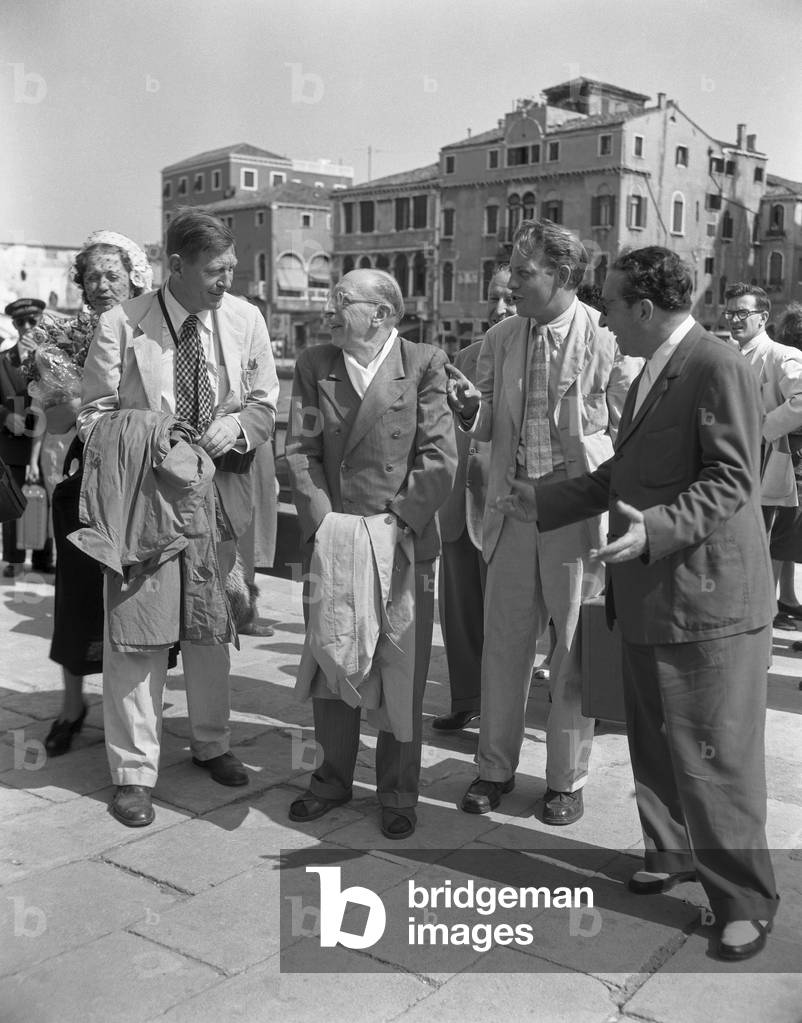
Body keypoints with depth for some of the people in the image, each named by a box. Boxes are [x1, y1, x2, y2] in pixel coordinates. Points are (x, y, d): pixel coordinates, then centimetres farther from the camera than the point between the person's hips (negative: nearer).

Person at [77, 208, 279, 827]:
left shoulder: (244, 319, -2)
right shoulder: (121, 326, -10)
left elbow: (265, 404, 5)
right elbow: (95, 414, -5)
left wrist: (233, 426, -15)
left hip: (218, 491, 3)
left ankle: (211, 742, 35)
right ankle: (135, 771, 12)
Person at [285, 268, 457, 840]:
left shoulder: (424, 364, -4)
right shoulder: (314, 366, 6)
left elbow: (440, 456, -8)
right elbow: (300, 451, 0)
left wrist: (404, 519, -14)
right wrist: (321, 521, -11)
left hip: (406, 545, -3)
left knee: (403, 675, 6)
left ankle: (398, 793, 23)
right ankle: (334, 778, 32)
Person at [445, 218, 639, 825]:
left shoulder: (608, 338, -8)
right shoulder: (500, 340, 7)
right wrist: (470, 407, -7)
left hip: (580, 510, -4)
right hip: (513, 505, 4)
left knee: (574, 650, 7)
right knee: (504, 642, 10)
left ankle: (567, 780, 24)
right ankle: (496, 768, 26)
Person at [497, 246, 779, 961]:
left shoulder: (718, 368, -14)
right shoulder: (653, 373, 16)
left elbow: (731, 480, -20)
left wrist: (655, 528, -33)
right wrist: (546, 504, 19)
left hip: (708, 600, -9)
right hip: (648, 598, 9)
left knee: (714, 755, 0)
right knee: (653, 743, 19)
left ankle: (744, 899, 16)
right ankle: (672, 854, 38)